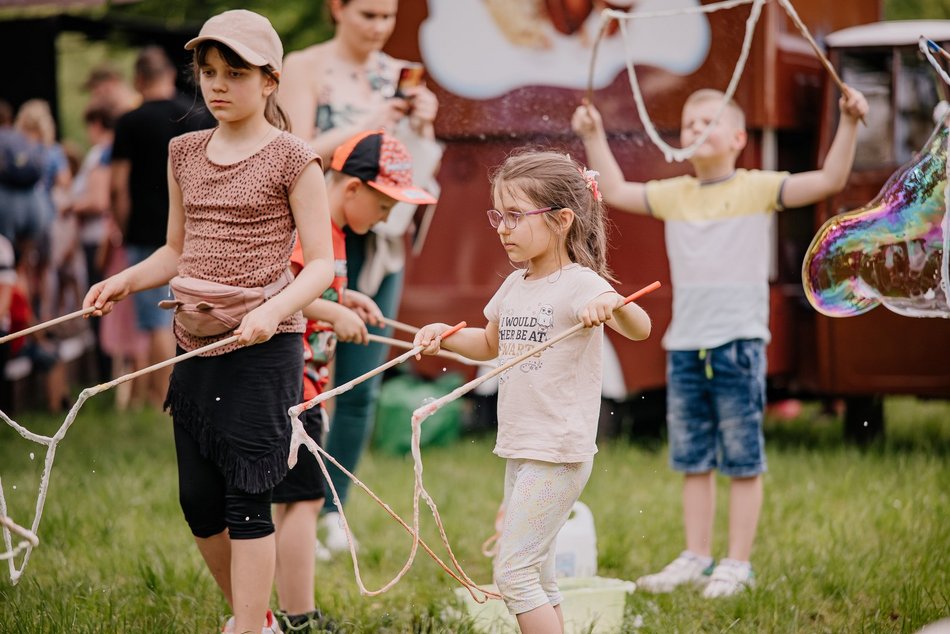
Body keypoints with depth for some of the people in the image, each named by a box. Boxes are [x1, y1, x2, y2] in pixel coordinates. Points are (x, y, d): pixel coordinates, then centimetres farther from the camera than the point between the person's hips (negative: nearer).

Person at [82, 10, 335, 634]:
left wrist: (273, 311, -24)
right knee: (199, 500, 10)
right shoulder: (186, 153, 11)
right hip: (195, 346, 6)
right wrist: (125, 281, 2)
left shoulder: (292, 159, -6)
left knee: (247, 496, -6)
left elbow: (321, 262, -8)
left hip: (262, 349, -6)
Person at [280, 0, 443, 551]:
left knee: (363, 388, 6)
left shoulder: (398, 75, 10)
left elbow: (422, 171, 12)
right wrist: (365, 127, -18)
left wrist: (422, 127, -6)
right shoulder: (306, 68, -3)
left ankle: (333, 510, 15)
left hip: (382, 243, 5)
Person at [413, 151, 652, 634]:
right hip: (519, 451, 9)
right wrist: (444, 335, 11)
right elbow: (490, 345, 29)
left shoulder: (579, 285, -14)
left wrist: (613, 303, -49)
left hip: (558, 455, -9)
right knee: (535, 575, 13)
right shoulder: (514, 286, 11)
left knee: (513, 572, -11)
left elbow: (639, 329, -29)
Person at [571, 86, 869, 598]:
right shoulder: (674, 196, 11)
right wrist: (594, 137, 19)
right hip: (684, 348, 5)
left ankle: (738, 564, 8)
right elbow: (614, 191, 22)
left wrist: (848, 123, -18)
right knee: (693, 460, 11)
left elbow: (830, 180, -8)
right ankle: (696, 558, 20)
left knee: (742, 461, 1)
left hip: (738, 346, -5)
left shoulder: (757, 189, -2)